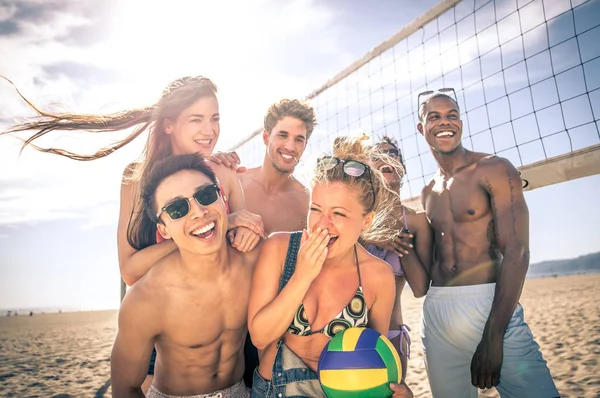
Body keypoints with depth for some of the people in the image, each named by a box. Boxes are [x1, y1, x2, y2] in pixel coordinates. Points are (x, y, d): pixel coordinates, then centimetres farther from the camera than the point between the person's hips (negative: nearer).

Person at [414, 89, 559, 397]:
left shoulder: (494, 170, -3)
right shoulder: (428, 193, 14)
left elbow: (516, 253, -12)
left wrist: (493, 337, -18)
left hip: (490, 307, -4)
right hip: (436, 314, 5)